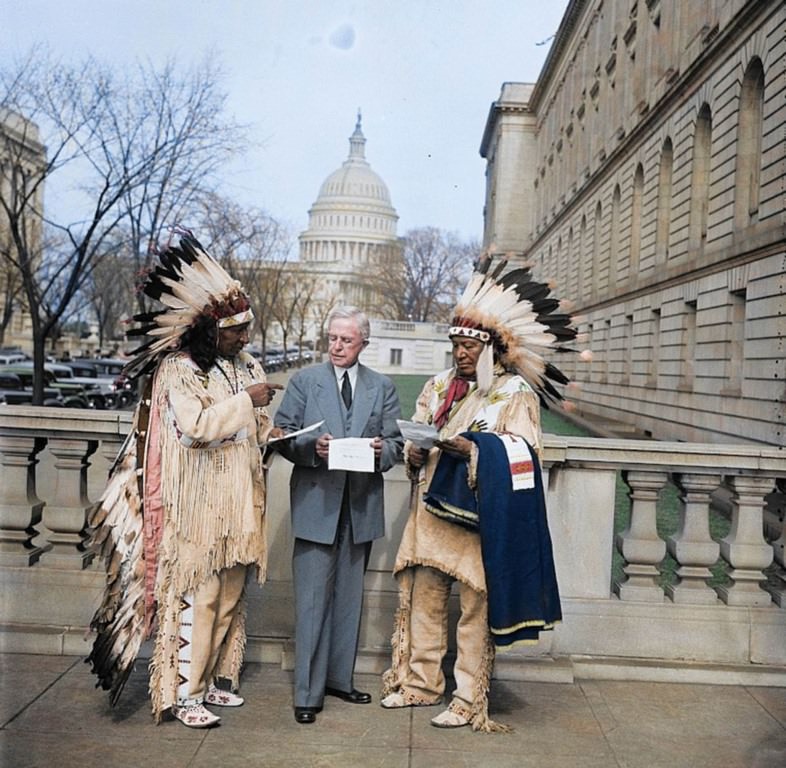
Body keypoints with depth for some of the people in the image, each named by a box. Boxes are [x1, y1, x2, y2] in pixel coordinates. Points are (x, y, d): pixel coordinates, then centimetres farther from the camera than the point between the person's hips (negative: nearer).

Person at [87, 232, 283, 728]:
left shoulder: (246, 367, 10)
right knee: (197, 597, -4)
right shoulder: (179, 370, -11)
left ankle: (211, 679, 25)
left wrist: (272, 431, -3)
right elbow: (197, 427, -22)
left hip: (238, 504, 7)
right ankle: (184, 695, 6)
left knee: (230, 596, 13)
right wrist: (246, 400, -20)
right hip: (199, 505, -7)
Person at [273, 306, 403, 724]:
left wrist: (381, 450, -14)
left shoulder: (382, 387, 10)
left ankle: (338, 678, 27)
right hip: (316, 503, -3)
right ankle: (308, 694, 5)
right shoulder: (304, 381, 4)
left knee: (349, 597, 13)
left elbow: (396, 443, 8)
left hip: (360, 505, 3)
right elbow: (282, 436, 1)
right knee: (312, 600, -3)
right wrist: (312, 448, -18)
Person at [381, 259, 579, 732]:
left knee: (475, 608, 0)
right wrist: (415, 452, -7)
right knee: (423, 598, 10)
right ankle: (423, 682, 26)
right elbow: (414, 434, 16)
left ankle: (470, 700, 11)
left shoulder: (516, 392, -5)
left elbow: (523, 453, -13)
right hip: (432, 513, 6)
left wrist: (472, 449, -25)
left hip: (480, 516, -6)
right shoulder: (439, 387, 13)